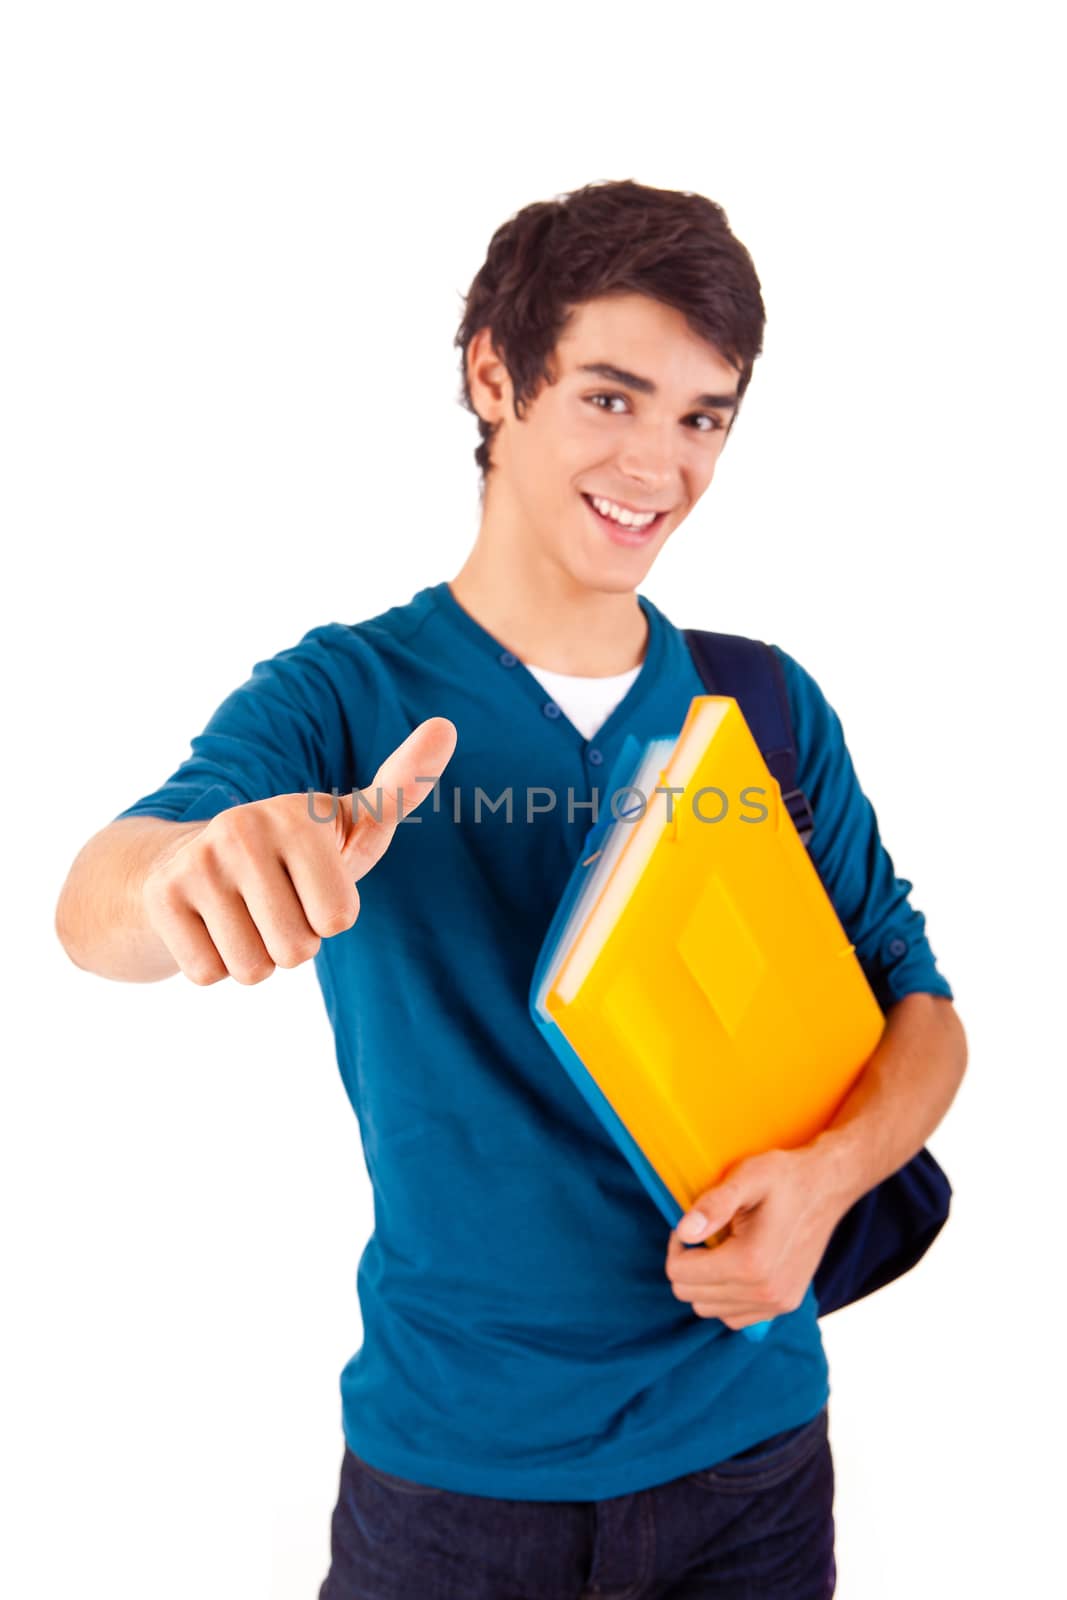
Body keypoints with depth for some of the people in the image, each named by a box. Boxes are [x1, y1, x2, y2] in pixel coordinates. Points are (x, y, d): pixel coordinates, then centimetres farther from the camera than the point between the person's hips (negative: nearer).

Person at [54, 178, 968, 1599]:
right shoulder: (345, 696, -10)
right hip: (451, 1457, -1)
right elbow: (95, 918, -25)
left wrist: (829, 1172, -18)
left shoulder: (768, 708, -1)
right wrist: (196, 861, -49)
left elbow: (919, 1008, 3)